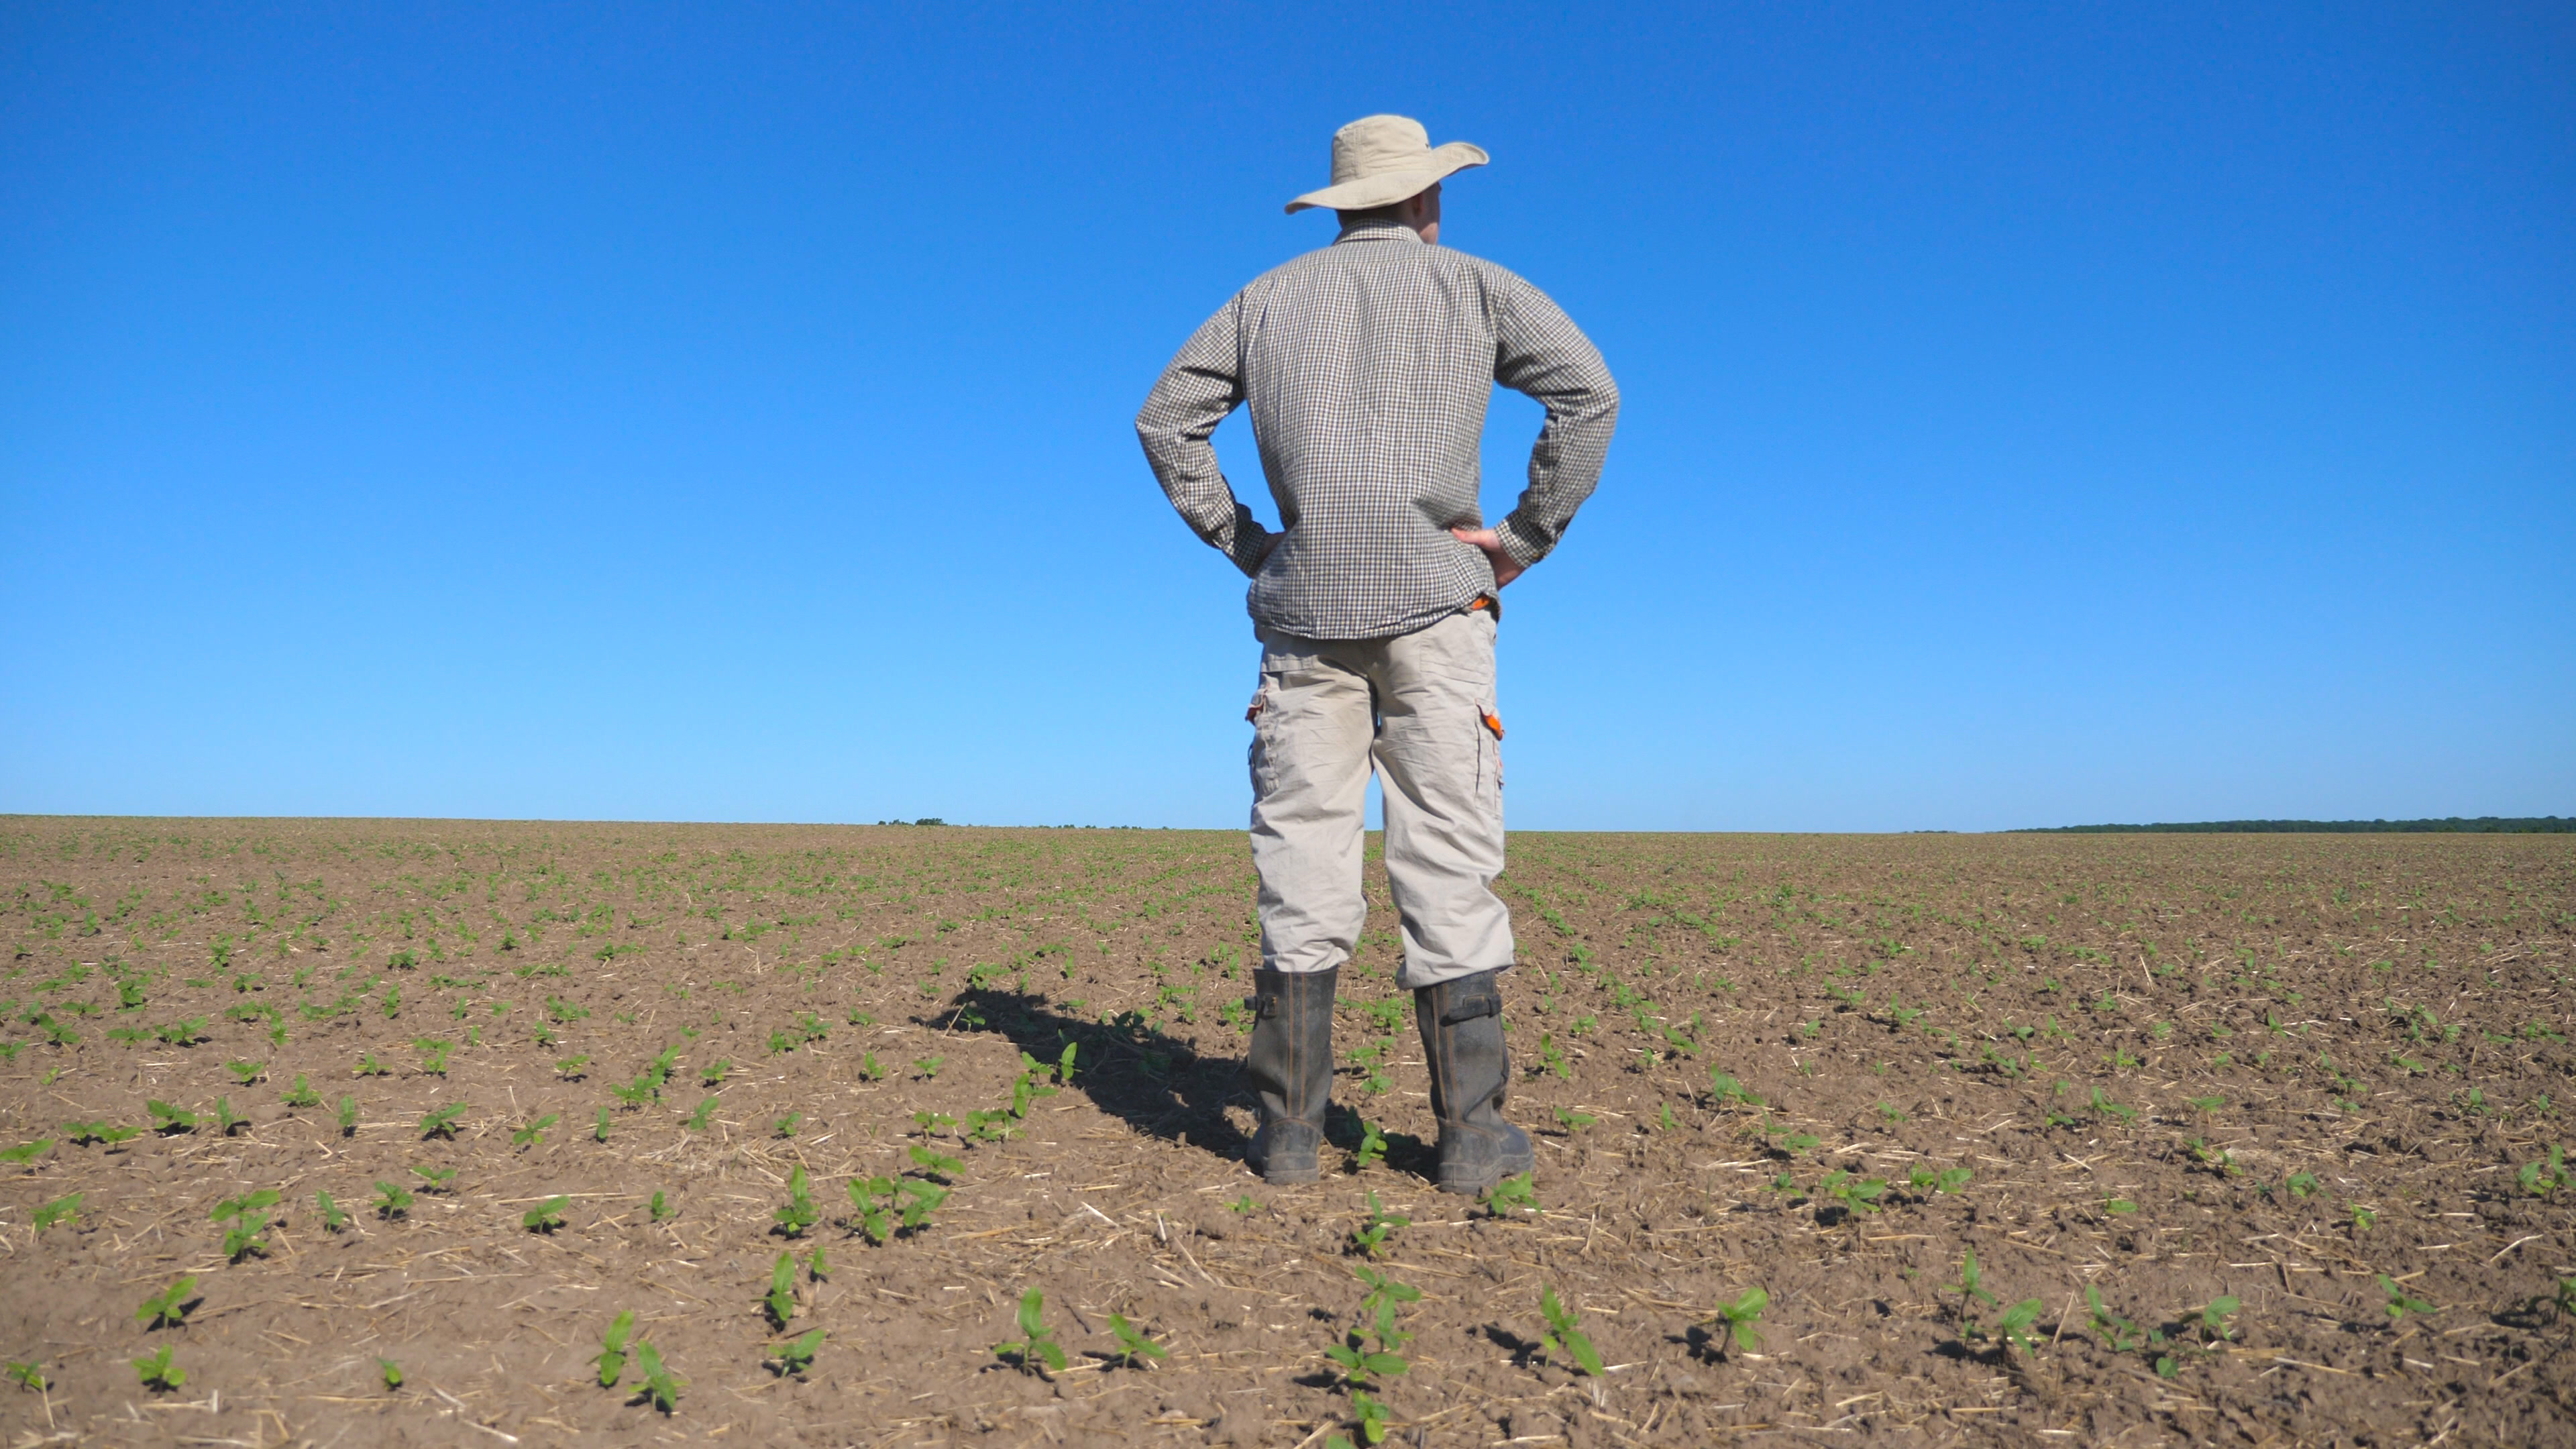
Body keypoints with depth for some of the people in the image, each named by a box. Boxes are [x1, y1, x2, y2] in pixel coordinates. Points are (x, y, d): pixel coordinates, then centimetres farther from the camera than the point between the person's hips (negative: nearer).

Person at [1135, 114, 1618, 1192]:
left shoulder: (1269, 297, 18)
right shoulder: (1474, 285, 11)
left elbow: (1165, 420, 13)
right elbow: (1587, 393, -2)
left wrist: (1239, 539, 12)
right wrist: (1527, 537, 1)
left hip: (1303, 605, 2)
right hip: (1434, 600, -2)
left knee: (1302, 864, 2)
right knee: (1449, 864, -1)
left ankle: (1291, 1131, 4)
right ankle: (1470, 1134, 1)